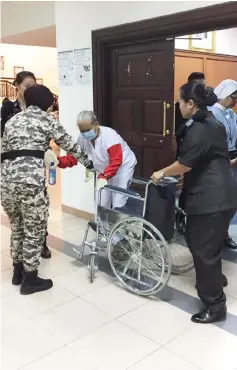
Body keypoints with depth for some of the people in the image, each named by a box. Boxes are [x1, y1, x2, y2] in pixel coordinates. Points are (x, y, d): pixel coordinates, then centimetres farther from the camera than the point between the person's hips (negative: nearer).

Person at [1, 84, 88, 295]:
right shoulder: (46, 119, 7)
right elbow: (70, 145, 8)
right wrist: (88, 162, 22)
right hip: (30, 179, -6)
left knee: (17, 228, 22)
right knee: (35, 231, 7)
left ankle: (18, 272, 34)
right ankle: (30, 280, 17)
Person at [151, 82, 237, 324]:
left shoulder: (199, 129, -18)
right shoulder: (208, 123, 14)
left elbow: (185, 163, -17)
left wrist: (162, 173, -1)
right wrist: (180, 176, 22)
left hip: (213, 198, -10)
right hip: (212, 195, 10)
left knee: (204, 249, -1)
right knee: (196, 239, 23)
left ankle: (215, 306, 11)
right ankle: (214, 277, 43)